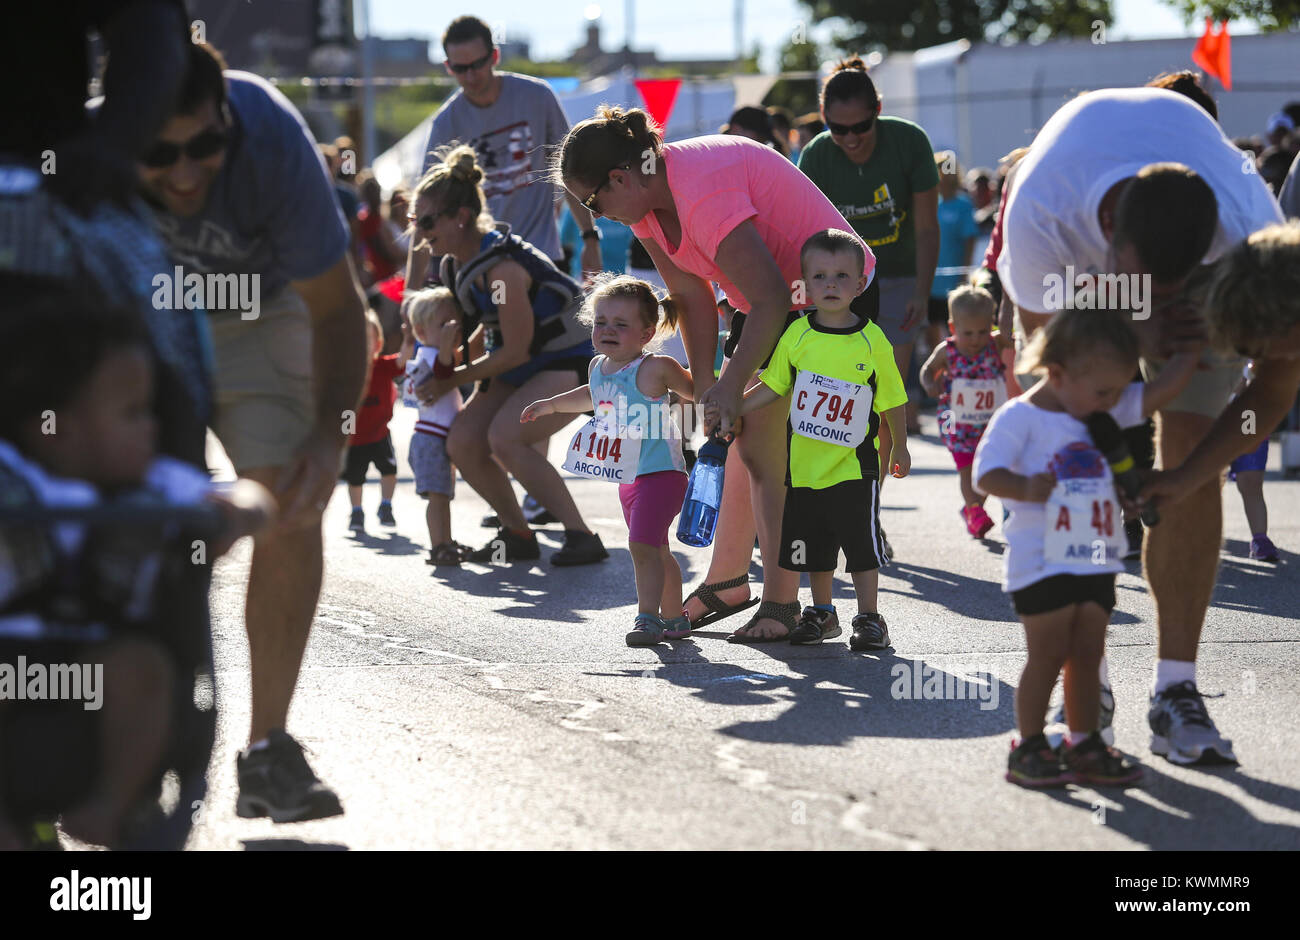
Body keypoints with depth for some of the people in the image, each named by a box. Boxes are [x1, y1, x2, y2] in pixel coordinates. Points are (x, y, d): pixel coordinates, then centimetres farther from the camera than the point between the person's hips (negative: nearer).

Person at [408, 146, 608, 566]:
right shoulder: (456, 263, 0)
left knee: (504, 437, -28)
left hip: (568, 361, -9)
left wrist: (452, 380, -14)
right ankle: (518, 536, 8)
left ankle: (581, 536, -22)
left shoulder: (502, 267, -28)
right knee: (462, 442, -8)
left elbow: (516, 352, -22)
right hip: (524, 364, 9)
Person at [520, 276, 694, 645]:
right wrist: (550, 405, 34)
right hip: (627, 477, 8)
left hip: (660, 472, -8)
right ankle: (674, 618, 27)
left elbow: (698, 391, -3)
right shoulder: (599, 367, 6)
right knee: (656, 550, 17)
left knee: (642, 544, -18)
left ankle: (648, 616, -14)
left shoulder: (655, 369, -16)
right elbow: (594, 397, 29)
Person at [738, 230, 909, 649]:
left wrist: (900, 449, 10)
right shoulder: (797, 335, -3)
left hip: (854, 467, -3)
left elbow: (891, 402, 2)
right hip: (805, 464, 3)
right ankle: (821, 613, 28)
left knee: (862, 543, -2)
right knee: (813, 545, 13)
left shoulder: (872, 341, -8)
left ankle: (869, 618, 9)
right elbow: (773, 387, 7)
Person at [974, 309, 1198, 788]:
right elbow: (987, 473, -16)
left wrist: (1191, 347, 2)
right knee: (1047, 656, -3)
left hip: (1096, 563, 6)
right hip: (1043, 564, -6)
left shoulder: (1109, 410, 10)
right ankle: (1028, 748, 5)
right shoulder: (1020, 417, -10)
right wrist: (1025, 488, -33)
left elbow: (1160, 391, 9)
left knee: (1086, 657, 9)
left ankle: (1084, 745, 15)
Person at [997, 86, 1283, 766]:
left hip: (1202, 283, 0)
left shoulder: (1248, 224, -41)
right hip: (1071, 274, 0)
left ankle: (1175, 689, -8)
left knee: (1192, 458, -13)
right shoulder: (1039, 213, -43)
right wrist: (1134, 335, -46)